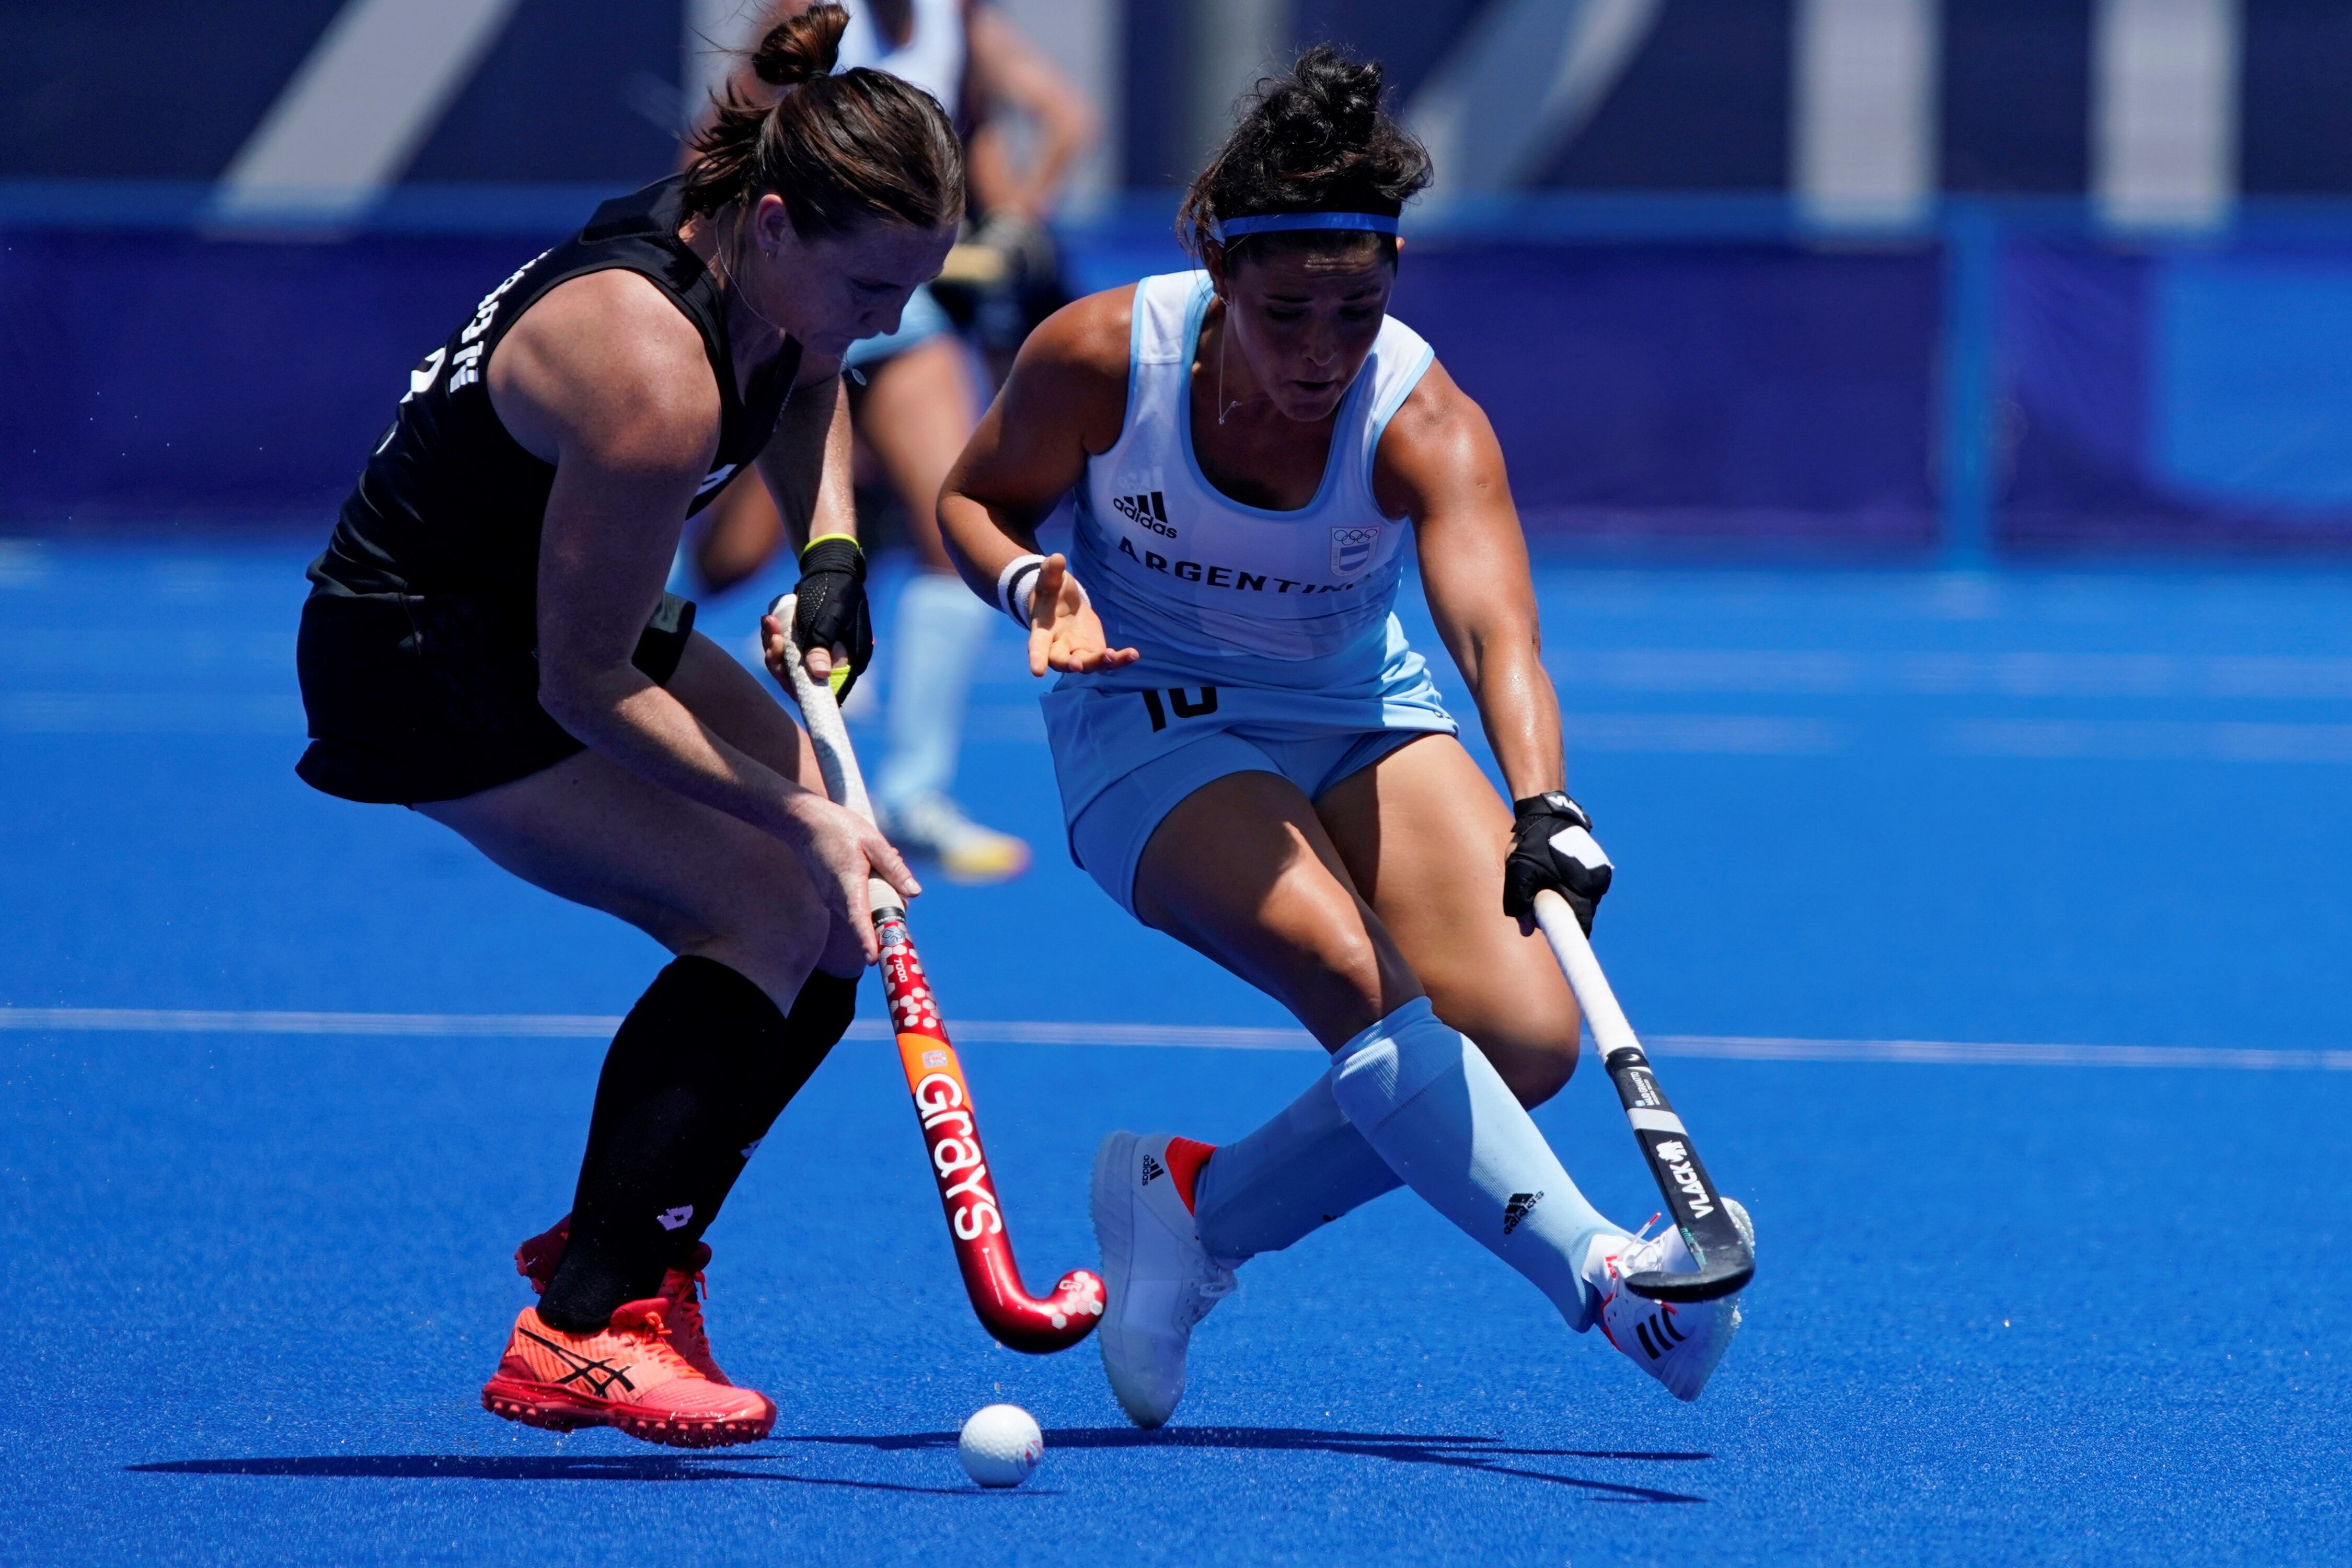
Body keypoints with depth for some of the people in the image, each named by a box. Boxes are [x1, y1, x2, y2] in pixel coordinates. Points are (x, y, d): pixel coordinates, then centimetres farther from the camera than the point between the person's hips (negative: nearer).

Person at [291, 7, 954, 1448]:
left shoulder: (770, 264, -10)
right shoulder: (651, 381, -36)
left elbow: (806, 386, 18)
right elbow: (584, 686, -28)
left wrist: (833, 551, 1)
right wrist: (798, 816, -28)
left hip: (563, 611, 10)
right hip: (424, 664, -10)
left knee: (840, 911, 3)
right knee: (769, 901, -21)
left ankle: (622, 1265, 12)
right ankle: (580, 1332, -20)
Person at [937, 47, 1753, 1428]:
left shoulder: (1425, 422, -25)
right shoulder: (1106, 357, -22)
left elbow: (1494, 628, -43)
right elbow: (978, 498, -1)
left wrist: (1542, 811, -62)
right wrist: (1035, 586, -24)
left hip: (1361, 722, 2)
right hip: (1157, 729, -2)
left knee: (1523, 1033, -16)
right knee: (1363, 985, -30)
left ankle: (1202, 1210, 2)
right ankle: (1601, 1272, -33)